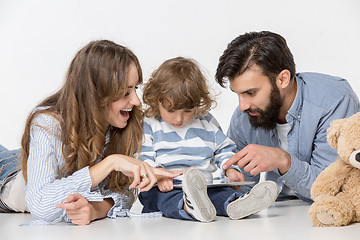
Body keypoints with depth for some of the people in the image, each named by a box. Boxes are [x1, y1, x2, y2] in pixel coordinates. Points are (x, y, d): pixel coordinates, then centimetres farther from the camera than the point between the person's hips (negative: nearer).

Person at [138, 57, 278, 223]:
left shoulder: (207, 123, 17)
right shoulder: (149, 126, 7)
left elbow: (223, 150, 26)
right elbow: (144, 159, 0)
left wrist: (230, 169, 4)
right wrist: (158, 176, -21)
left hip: (206, 186, 4)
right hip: (164, 189, -4)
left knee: (223, 193, -28)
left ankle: (235, 205, -58)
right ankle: (189, 207, -69)